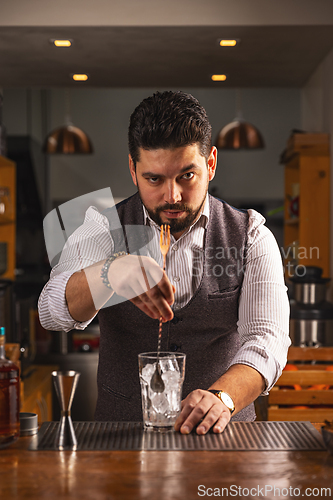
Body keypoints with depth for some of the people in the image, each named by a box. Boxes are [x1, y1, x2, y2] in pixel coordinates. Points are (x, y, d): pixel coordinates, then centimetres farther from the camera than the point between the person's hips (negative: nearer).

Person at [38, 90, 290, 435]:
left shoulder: (252, 238, 1)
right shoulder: (104, 229, 1)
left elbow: (266, 339, -11)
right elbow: (53, 313, -15)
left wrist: (221, 397, -31)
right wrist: (110, 271, -36)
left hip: (222, 436, 1)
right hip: (119, 436, 0)